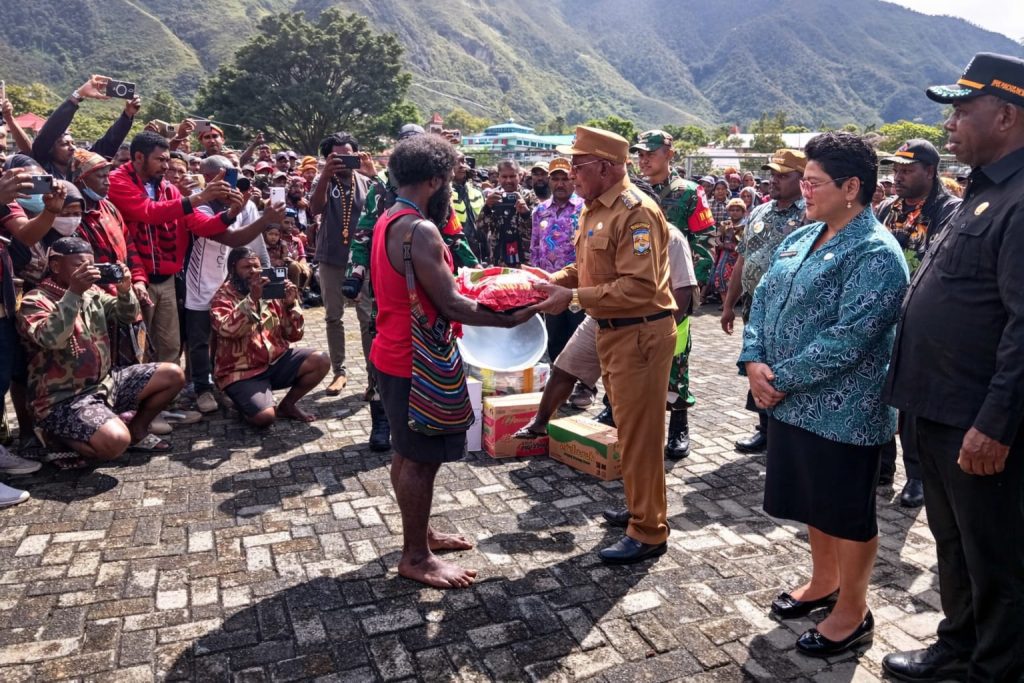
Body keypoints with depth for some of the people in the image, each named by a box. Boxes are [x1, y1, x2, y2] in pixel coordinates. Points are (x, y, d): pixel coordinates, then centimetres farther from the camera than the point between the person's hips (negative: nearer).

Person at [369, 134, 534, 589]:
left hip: (396, 355, 10)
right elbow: (451, 305, -24)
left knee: (408, 453, 20)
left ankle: (419, 533, 36)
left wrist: (458, 284, 14)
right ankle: (415, 557, 16)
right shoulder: (419, 230, -23)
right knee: (421, 459, 2)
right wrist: (509, 319, -14)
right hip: (415, 362, -10)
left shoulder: (388, 221, 9)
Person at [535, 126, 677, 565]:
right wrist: (553, 281, 0)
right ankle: (640, 506, 37)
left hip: (640, 335, -10)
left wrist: (573, 297, -25)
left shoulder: (635, 212, -20)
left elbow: (639, 287, -26)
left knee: (639, 434, -1)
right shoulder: (595, 208, 11)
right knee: (628, 429, 20)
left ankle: (648, 533, 13)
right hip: (613, 332, 10)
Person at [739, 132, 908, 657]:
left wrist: (781, 379, -18)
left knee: (847, 513, 8)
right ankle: (824, 582, 43)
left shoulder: (875, 254, -18)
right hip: (790, 402, 8)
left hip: (842, 412, -8)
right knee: (813, 502, 22)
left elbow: (847, 339, -25)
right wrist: (754, 361, -8)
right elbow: (763, 299, 8)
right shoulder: (800, 238, 9)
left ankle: (852, 612, 27)